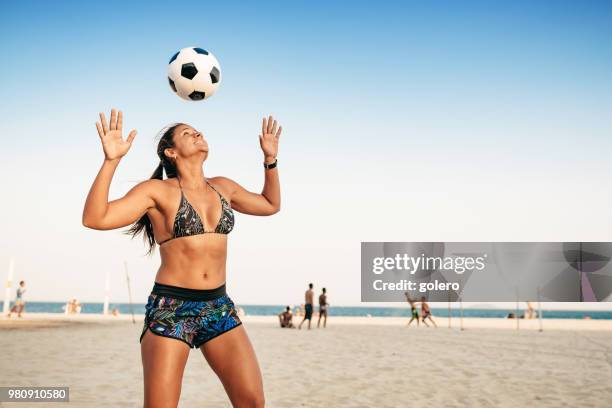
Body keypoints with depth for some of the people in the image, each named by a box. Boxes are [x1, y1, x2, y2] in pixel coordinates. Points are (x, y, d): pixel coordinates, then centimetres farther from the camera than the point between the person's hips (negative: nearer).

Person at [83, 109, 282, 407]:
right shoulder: (157, 190, -4)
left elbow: (271, 205, 28)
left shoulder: (222, 187, 12)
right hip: (169, 309, -4)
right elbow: (94, 218, -15)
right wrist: (111, 160, -24)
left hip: (219, 307, 5)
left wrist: (270, 159, 19)